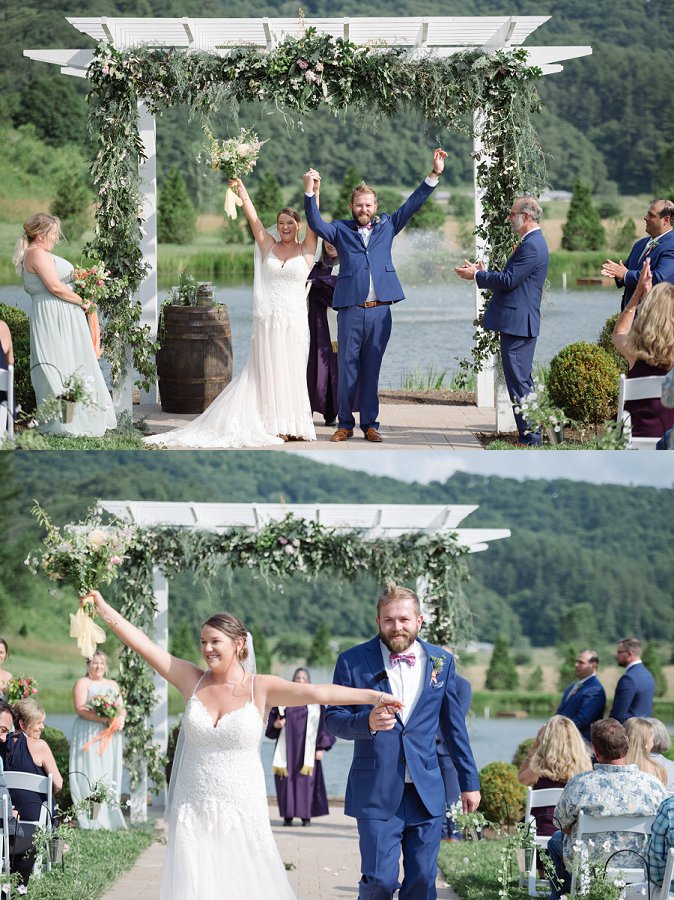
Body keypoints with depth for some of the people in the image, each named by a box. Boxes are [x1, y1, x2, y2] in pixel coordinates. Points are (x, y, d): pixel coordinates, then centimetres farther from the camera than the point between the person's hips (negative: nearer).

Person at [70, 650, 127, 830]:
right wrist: (103, 719, -20)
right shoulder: (83, 683, 4)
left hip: (109, 737, 5)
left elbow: (122, 708, 17)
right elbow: (80, 709, -9)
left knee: (109, 776, 2)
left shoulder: (112, 685, 21)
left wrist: (121, 719, -8)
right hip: (89, 736, -5)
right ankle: (92, 821, -13)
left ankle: (110, 818, 2)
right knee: (90, 775, -11)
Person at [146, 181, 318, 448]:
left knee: (292, 374, 2)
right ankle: (275, 426, 2)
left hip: (294, 323, -1)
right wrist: (240, 188, -2)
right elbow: (252, 216, 5)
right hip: (266, 322, 1)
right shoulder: (268, 246, 10)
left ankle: (292, 426, 5)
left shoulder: (305, 250, 6)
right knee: (267, 374, 0)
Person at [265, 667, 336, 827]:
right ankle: (288, 815, 0)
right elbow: (272, 717, 13)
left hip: (306, 748, -2)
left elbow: (322, 724, 3)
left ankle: (306, 815, -1)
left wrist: (321, 747, -4)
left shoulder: (315, 701, 5)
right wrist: (276, 724, -11)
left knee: (306, 780, -6)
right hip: (287, 747, 2)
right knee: (286, 779, -3)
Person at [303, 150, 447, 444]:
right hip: (350, 309, -1)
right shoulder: (341, 229, 7)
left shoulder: (386, 226, 13)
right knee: (348, 368, 3)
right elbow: (316, 224, -8)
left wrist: (434, 175, 2)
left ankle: (370, 424, 11)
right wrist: (310, 193, -22)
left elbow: (412, 205, 10)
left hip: (380, 310, 1)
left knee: (372, 369, 6)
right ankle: (345, 424, 9)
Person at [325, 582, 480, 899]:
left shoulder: (441, 662, 8)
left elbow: (454, 727, 13)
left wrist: (469, 781, 13)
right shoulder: (354, 661, -1)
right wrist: (366, 722, -20)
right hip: (376, 795, -3)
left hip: (427, 794, 3)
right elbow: (333, 719, 1)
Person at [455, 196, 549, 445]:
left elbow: (509, 280, -20)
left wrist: (477, 276, -9)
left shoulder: (532, 246, -16)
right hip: (518, 323, 11)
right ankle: (530, 435, 19)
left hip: (517, 323, -11)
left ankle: (530, 437, -6)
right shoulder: (532, 243, 18)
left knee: (519, 381, -8)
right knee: (521, 381, 14)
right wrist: (484, 273, 16)